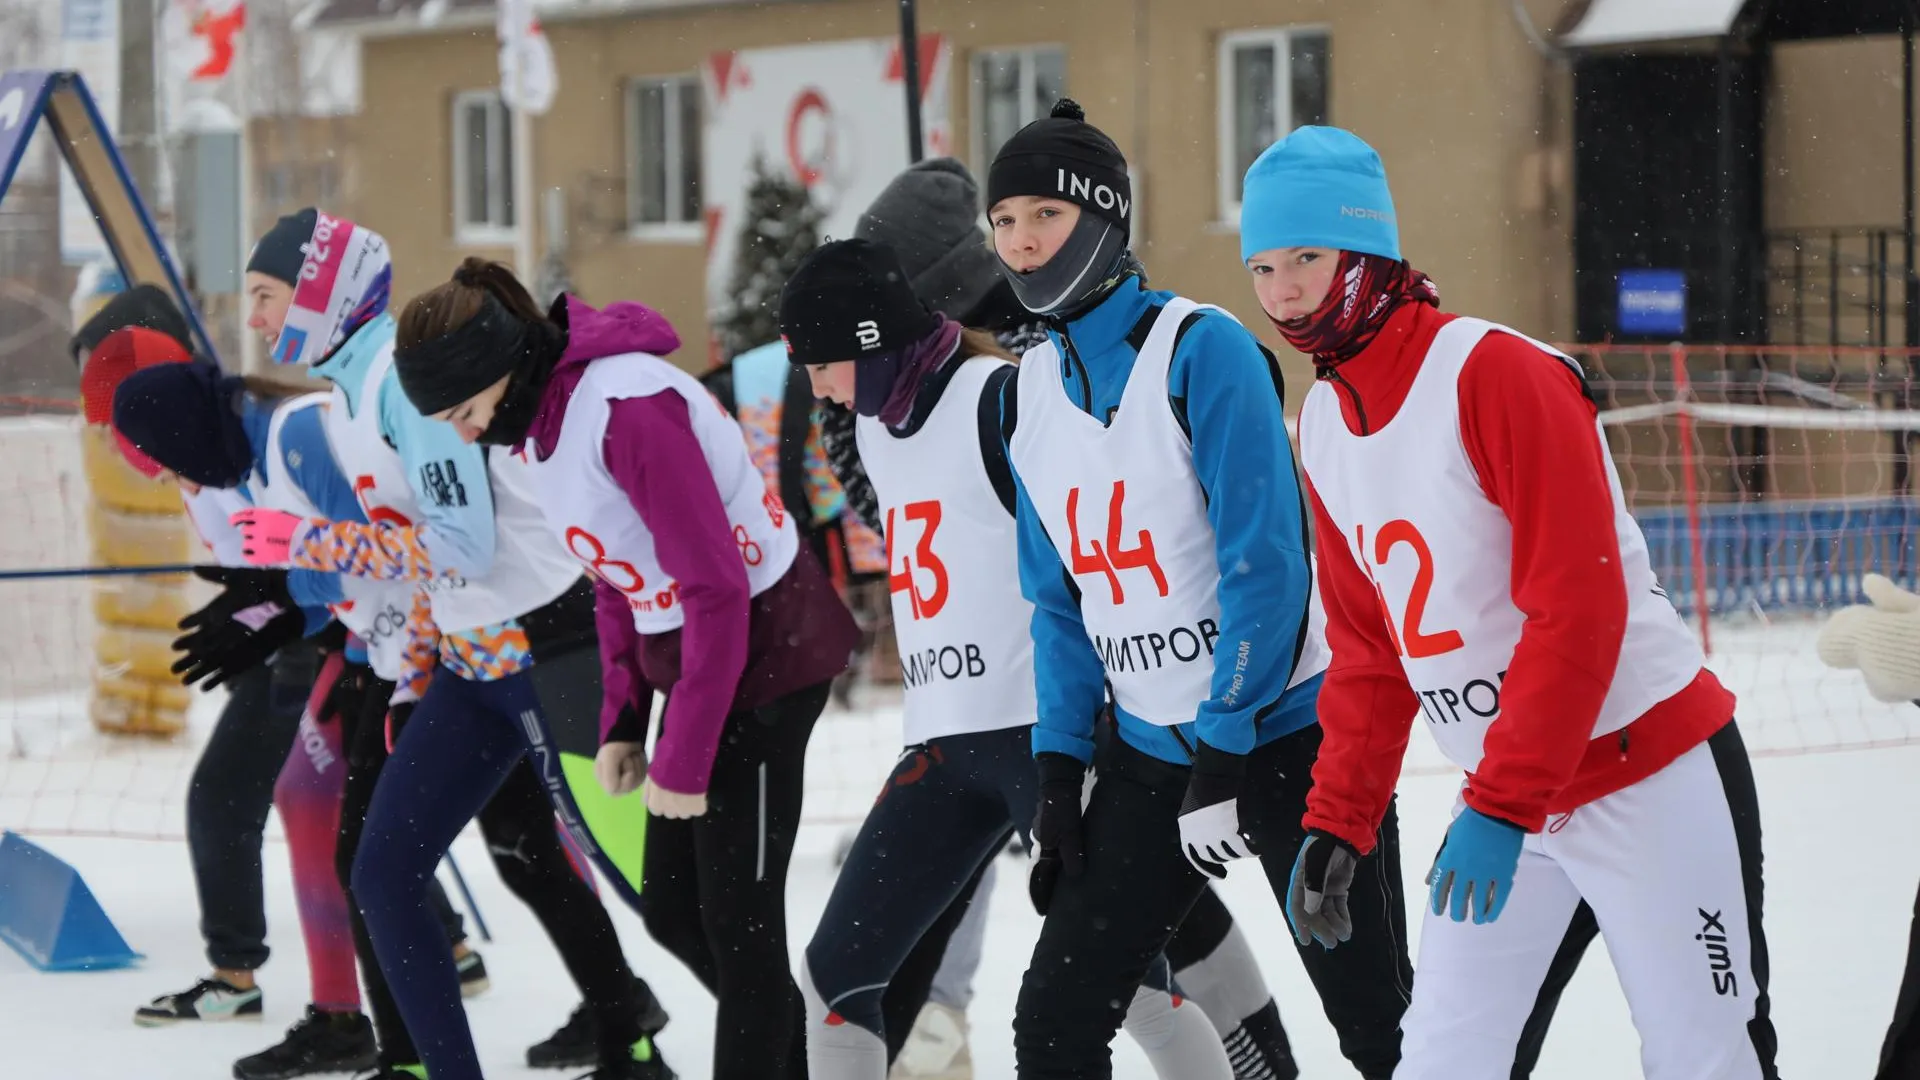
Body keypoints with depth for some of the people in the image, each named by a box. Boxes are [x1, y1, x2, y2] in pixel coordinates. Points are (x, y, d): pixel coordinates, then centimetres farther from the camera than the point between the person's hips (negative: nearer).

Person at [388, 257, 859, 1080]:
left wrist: (683, 760, -21)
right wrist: (622, 724, 7)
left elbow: (716, 590, -25)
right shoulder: (537, 419, 4)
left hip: (766, 649, -10)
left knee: (737, 917, -5)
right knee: (674, 913, 14)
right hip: (690, 655, 10)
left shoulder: (627, 407, -25)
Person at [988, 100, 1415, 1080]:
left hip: (1285, 732, -6)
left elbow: (1266, 565, -19)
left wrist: (1223, 757, -21)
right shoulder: (1031, 393, 5)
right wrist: (1058, 768, 6)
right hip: (1149, 747, 7)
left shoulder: (1200, 349, -16)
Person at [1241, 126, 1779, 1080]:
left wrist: (1504, 805, -25)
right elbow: (1367, 645, 13)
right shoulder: (1324, 423, 6)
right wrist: (1337, 819, 6)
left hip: (1646, 768, -7)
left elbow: (1580, 608, -24)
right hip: (1502, 793, 7)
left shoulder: (1496, 374, -19)